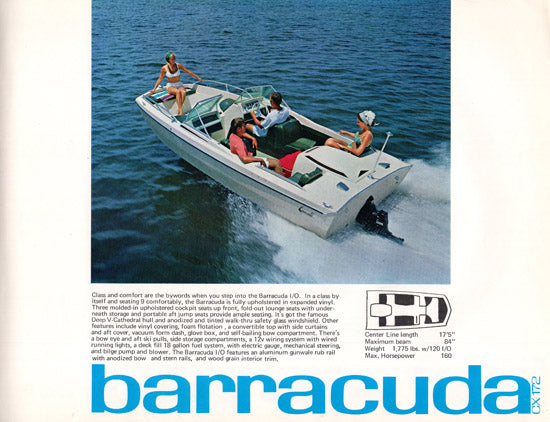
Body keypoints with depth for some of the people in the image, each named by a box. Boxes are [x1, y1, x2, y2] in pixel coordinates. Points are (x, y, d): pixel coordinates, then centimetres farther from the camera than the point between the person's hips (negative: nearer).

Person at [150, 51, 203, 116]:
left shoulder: (178, 65, -1)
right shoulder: (164, 68, -5)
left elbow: (188, 72, 8)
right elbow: (160, 79, 6)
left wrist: (198, 78, 12)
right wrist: (154, 89, 1)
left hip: (179, 85, 2)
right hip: (170, 86, -2)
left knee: (183, 92, -35)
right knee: (178, 92, -38)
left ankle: (178, 111, -38)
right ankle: (181, 111, -44)